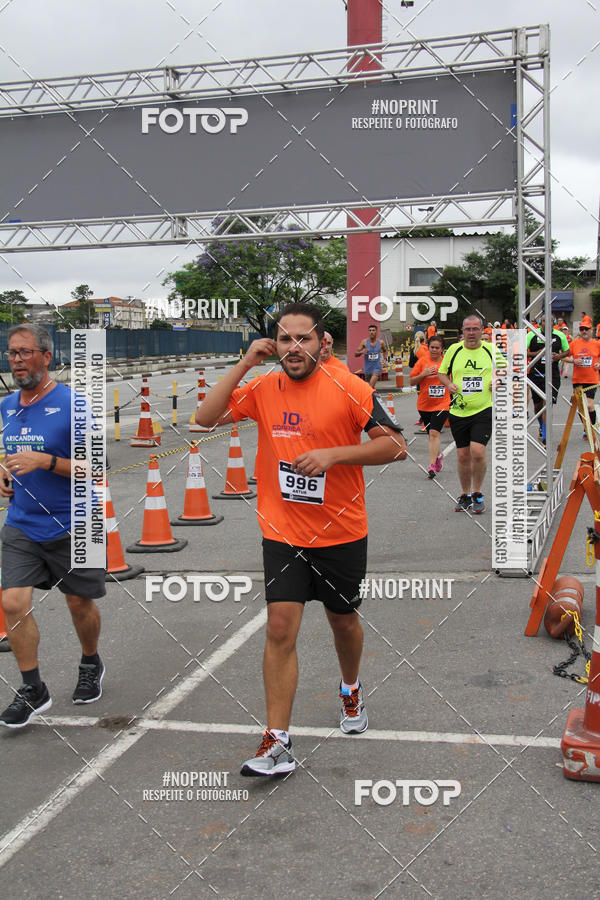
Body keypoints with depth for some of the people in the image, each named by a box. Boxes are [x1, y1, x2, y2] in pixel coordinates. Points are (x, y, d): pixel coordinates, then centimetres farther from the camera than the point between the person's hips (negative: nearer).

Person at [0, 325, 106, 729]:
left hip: (71, 526, -4)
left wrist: (44, 461, -26)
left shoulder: (70, 404, -14)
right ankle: (33, 691, 8)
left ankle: (91, 665, 39)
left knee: (80, 604, 11)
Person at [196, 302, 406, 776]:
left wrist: (333, 454, -24)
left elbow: (396, 445, -13)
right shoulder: (264, 388, 0)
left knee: (344, 620, 17)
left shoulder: (348, 388, -12)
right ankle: (277, 742, 0)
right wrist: (245, 364, -10)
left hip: (341, 534, -1)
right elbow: (207, 416, -2)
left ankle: (351, 689, 48)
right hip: (282, 534, 1)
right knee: (280, 628, -7)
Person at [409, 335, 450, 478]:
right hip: (424, 405, 2)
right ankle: (438, 456, 41)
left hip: (442, 403, -2)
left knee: (434, 433, -16)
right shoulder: (422, 361, -1)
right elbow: (412, 381, -1)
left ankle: (432, 466, -17)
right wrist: (423, 374, -15)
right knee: (432, 434, 14)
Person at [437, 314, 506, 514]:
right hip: (459, 412, 2)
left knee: (478, 452, -16)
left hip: (484, 410, -2)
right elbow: (442, 372, 15)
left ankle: (477, 493, 3)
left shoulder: (491, 350, 2)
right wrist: (449, 384, -5)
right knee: (463, 456, 7)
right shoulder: (453, 350, 4)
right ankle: (465, 495, 24)